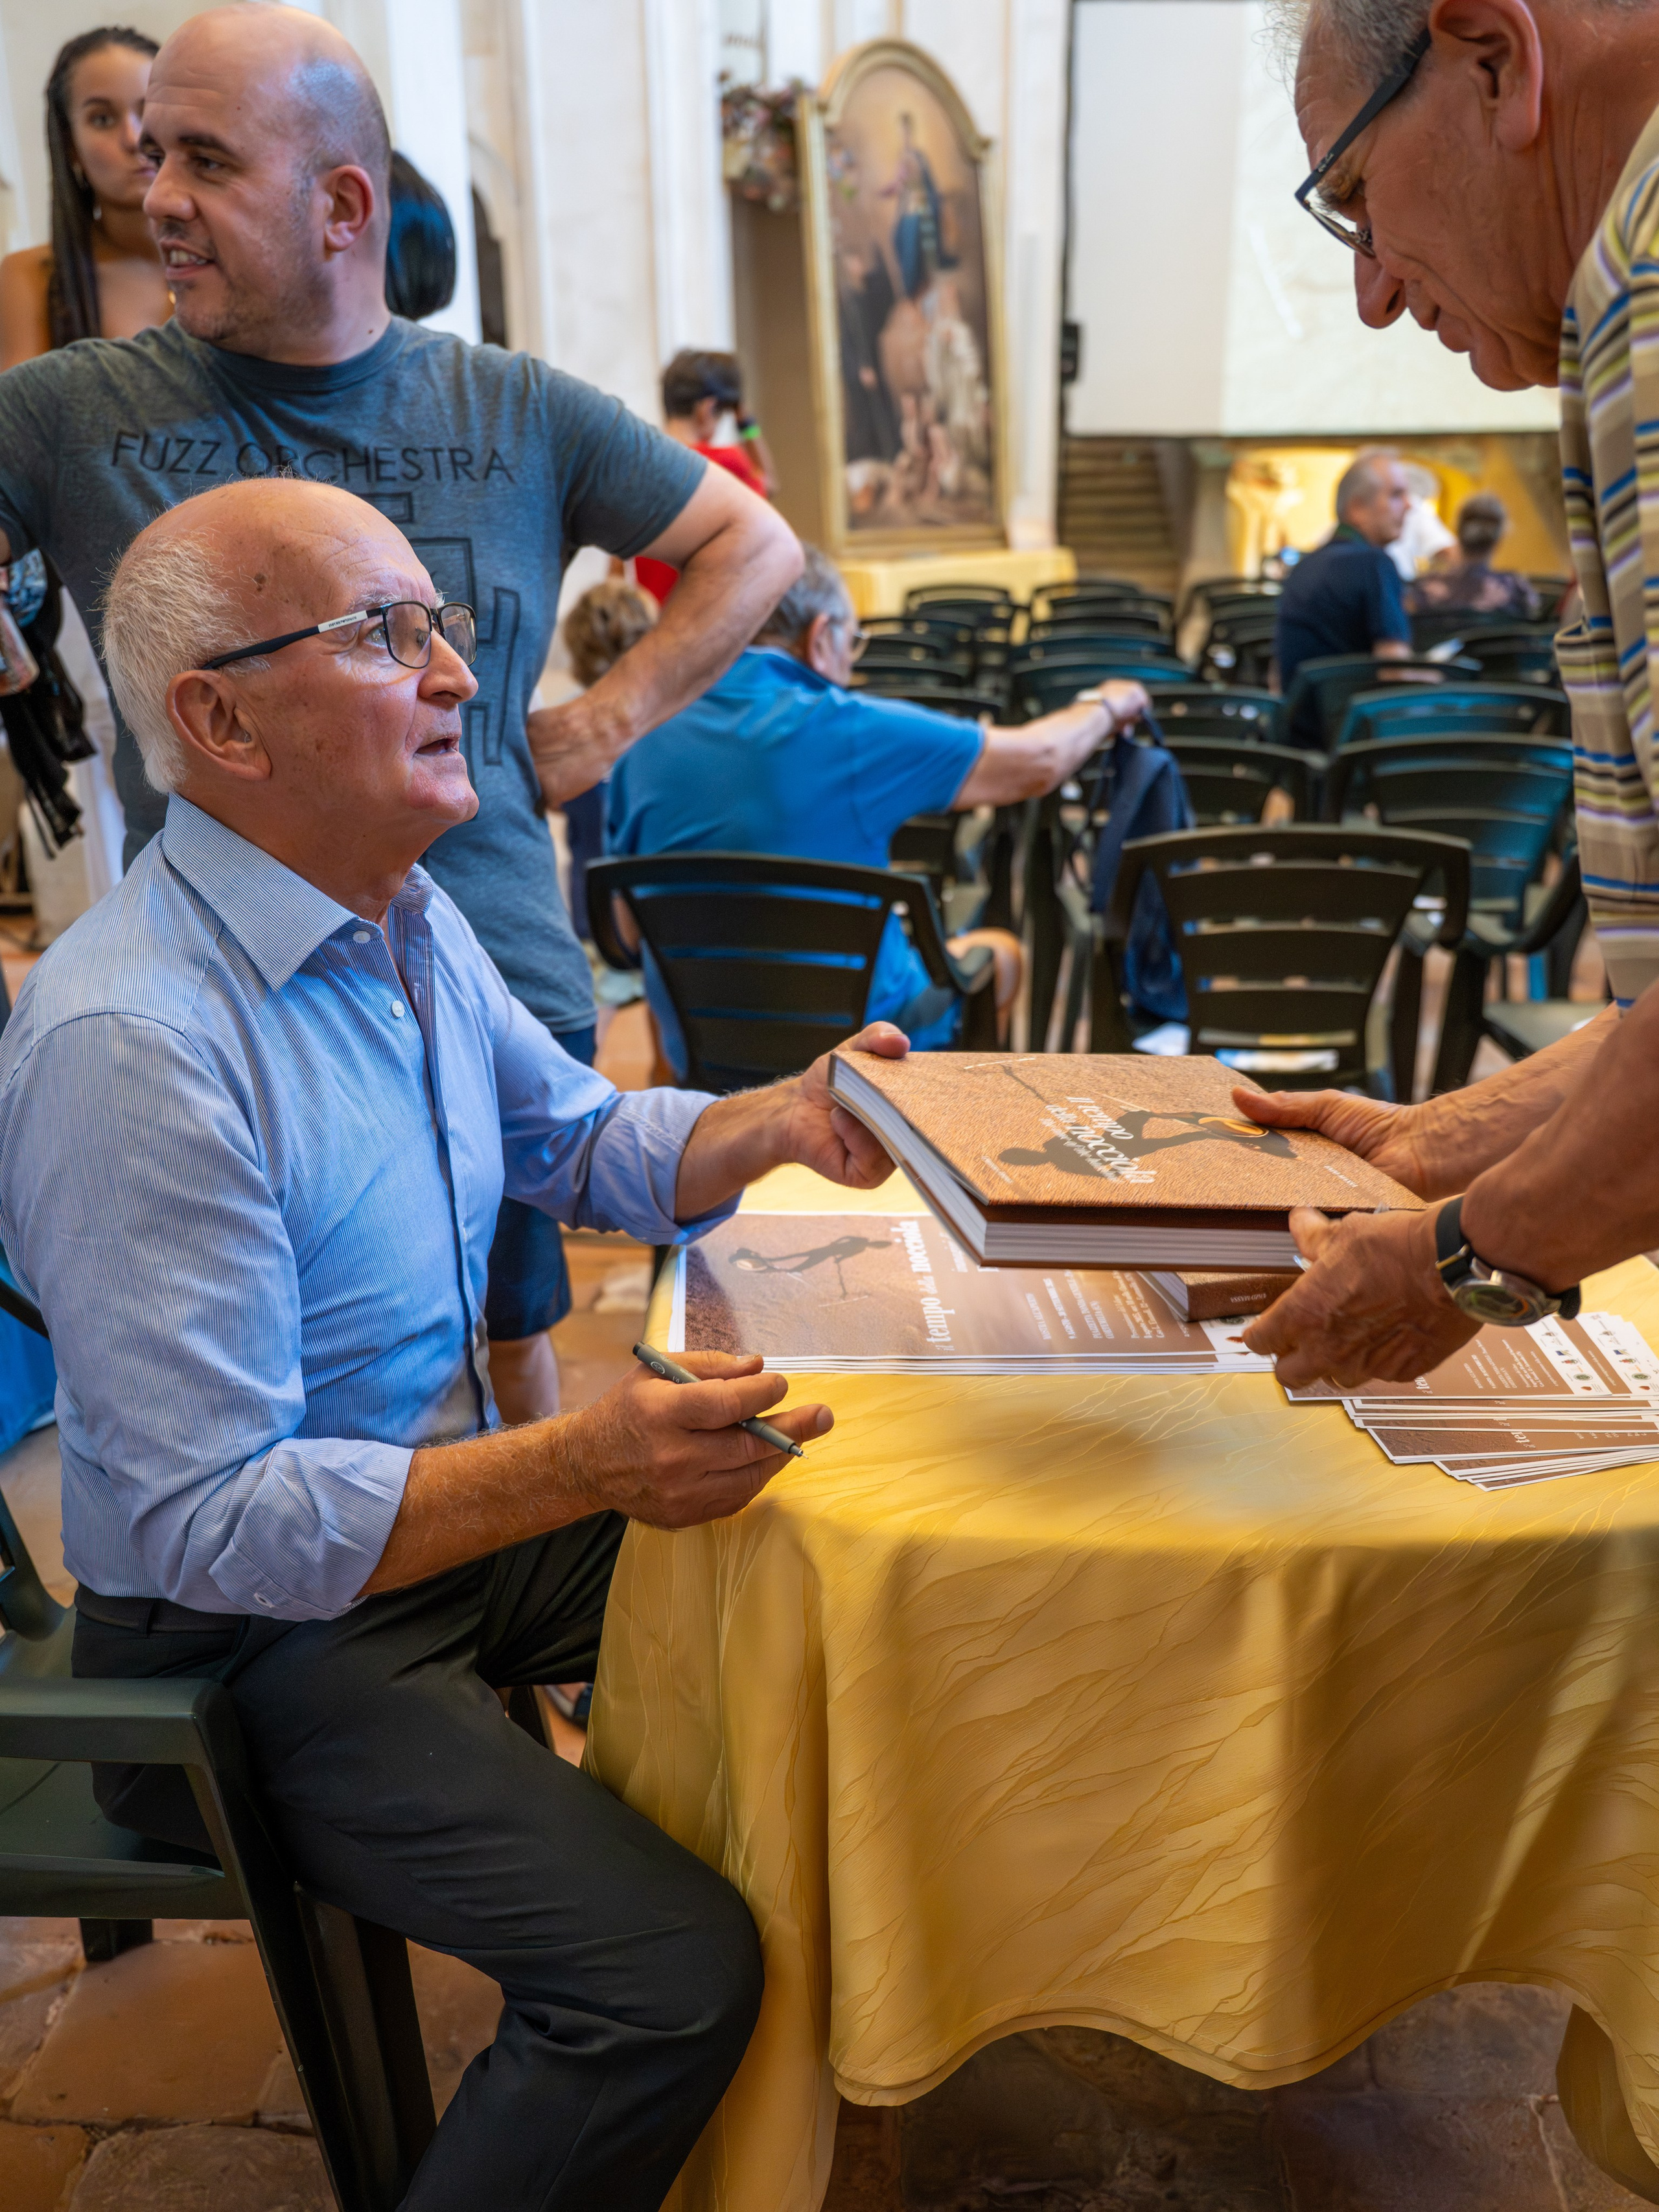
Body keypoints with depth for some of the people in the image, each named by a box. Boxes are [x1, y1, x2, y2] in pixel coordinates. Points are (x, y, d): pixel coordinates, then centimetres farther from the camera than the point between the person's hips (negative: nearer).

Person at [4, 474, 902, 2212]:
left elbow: (582, 1142, 13)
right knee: (671, 1969, -21)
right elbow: (212, 1524, -28)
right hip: (251, 1634, -9)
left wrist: (777, 1121, -6)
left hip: (461, 1495, 9)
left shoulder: (407, 922, 1)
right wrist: (579, 1467, -37)